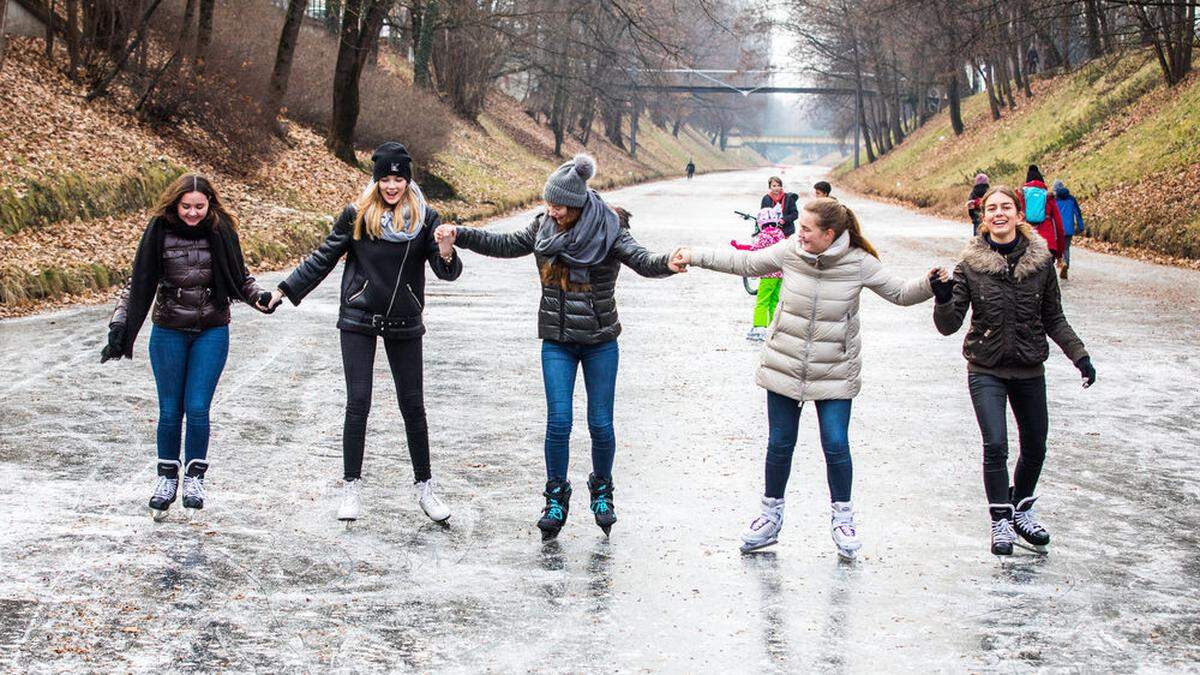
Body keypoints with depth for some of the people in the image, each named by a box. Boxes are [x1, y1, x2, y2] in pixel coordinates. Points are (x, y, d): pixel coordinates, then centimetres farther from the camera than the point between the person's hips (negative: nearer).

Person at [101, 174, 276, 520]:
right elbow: (138, 283, 0)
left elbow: (239, 276, 8)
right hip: (168, 332, 0)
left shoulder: (221, 231, -4)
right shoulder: (160, 232, -6)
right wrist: (119, 324, -7)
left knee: (197, 408, -6)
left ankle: (195, 475, 13)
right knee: (170, 410, 4)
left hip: (212, 332, 0)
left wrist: (259, 296, -11)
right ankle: (167, 476, 22)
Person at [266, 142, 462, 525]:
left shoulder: (424, 219, -2)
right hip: (359, 320, -1)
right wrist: (285, 290, 3)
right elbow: (323, 258, 6)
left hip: (404, 323, 1)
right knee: (358, 404, -3)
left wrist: (446, 257, -29)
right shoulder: (357, 215, -2)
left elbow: (447, 273, -7)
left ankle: (424, 486, 17)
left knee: (413, 406, 6)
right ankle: (351, 488, 6)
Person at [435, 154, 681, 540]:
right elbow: (505, 245, 12)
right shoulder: (543, 226, 0)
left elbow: (643, 262, -24)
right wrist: (459, 236, 4)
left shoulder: (607, 230, -12)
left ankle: (602, 491, 26)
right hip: (557, 342, 2)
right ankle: (556, 499, 9)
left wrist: (669, 263, -46)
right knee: (558, 421, -6)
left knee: (601, 424, 2)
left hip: (600, 342, -2)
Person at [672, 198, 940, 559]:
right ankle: (771, 516, 26)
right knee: (779, 444, 9)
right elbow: (744, 263, 7)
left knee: (836, 445, -5)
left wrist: (929, 284, -21)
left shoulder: (858, 263, -11)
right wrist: (696, 256, 6)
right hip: (784, 367, 2)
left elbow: (899, 292, -2)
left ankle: (842, 519, 15)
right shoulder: (789, 251, -6)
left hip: (834, 373, -2)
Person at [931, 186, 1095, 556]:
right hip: (986, 370, -3)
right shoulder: (971, 264, -8)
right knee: (996, 445, -15)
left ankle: (1022, 511, 35)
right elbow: (949, 325, -9)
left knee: (1035, 448, 11)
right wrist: (944, 300, -28)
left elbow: (1053, 318, 7)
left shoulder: (1040, 260, -3)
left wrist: (1079, 354, -2)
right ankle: (1000, 521, 2)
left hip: (1029, 369, 3)